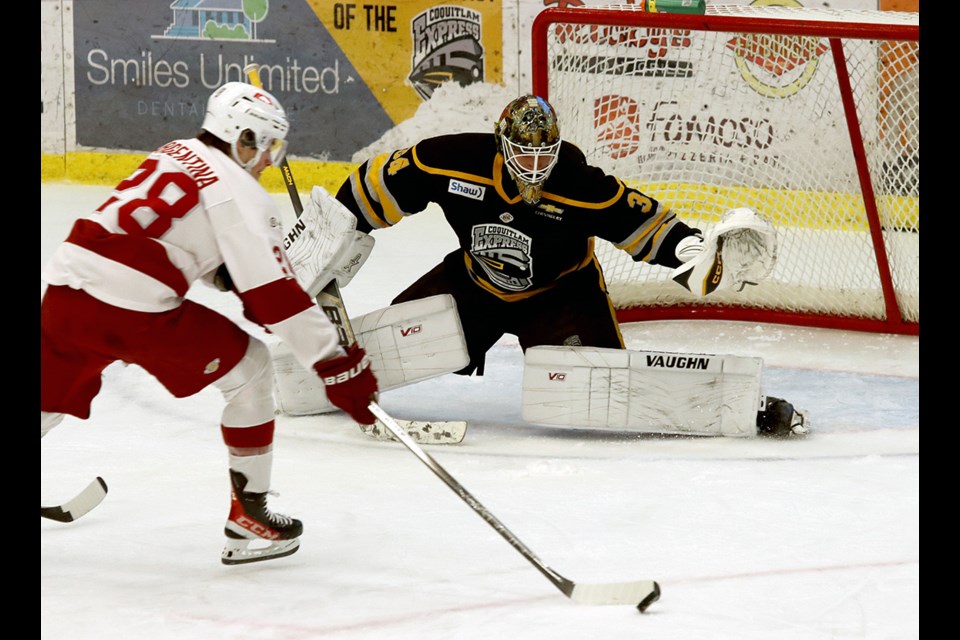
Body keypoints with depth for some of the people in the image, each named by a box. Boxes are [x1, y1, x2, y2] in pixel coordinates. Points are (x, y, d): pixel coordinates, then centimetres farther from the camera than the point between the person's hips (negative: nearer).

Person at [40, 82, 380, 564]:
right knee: (248, 369, 10)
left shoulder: (174, 155, 22)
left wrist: (235, 278, 26)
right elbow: (273, 295, -6)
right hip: (131, 309, -7)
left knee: (51, 399, 23)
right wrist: (339, 366, -5)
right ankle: (247, 516, 12)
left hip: (64, 289, 7)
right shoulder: (241, 194, -1)